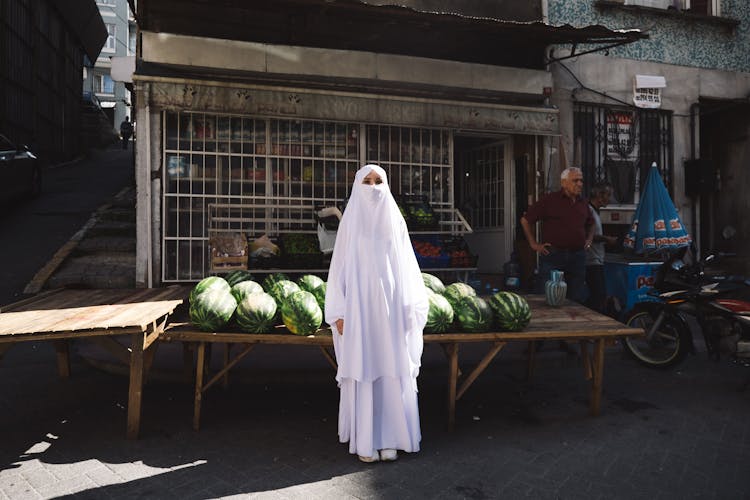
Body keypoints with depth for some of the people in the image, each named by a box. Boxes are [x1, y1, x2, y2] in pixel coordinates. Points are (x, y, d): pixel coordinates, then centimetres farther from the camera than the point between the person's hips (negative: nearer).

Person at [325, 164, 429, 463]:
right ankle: (364, 441, 13)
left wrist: (409, 309, 2)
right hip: (359, 307, -1)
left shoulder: (395, 221, 7)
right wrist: (339, 313, -4)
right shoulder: (350, 222, 3)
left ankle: (389, 439, 16)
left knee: (392, 372, 3)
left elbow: (406, 267, 8)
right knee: (362, 372, 1)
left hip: (390, 308, 1)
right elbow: (340, 267, 2)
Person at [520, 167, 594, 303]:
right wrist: (534, 244, -4)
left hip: (578, 256, 6)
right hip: (553, 255, -5)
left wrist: (589, 239, 18)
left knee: (577, 300, 10)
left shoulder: (583, 203, 15)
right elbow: (525, 220, -2)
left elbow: (590, 224, 34)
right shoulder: (549, 200, -4)